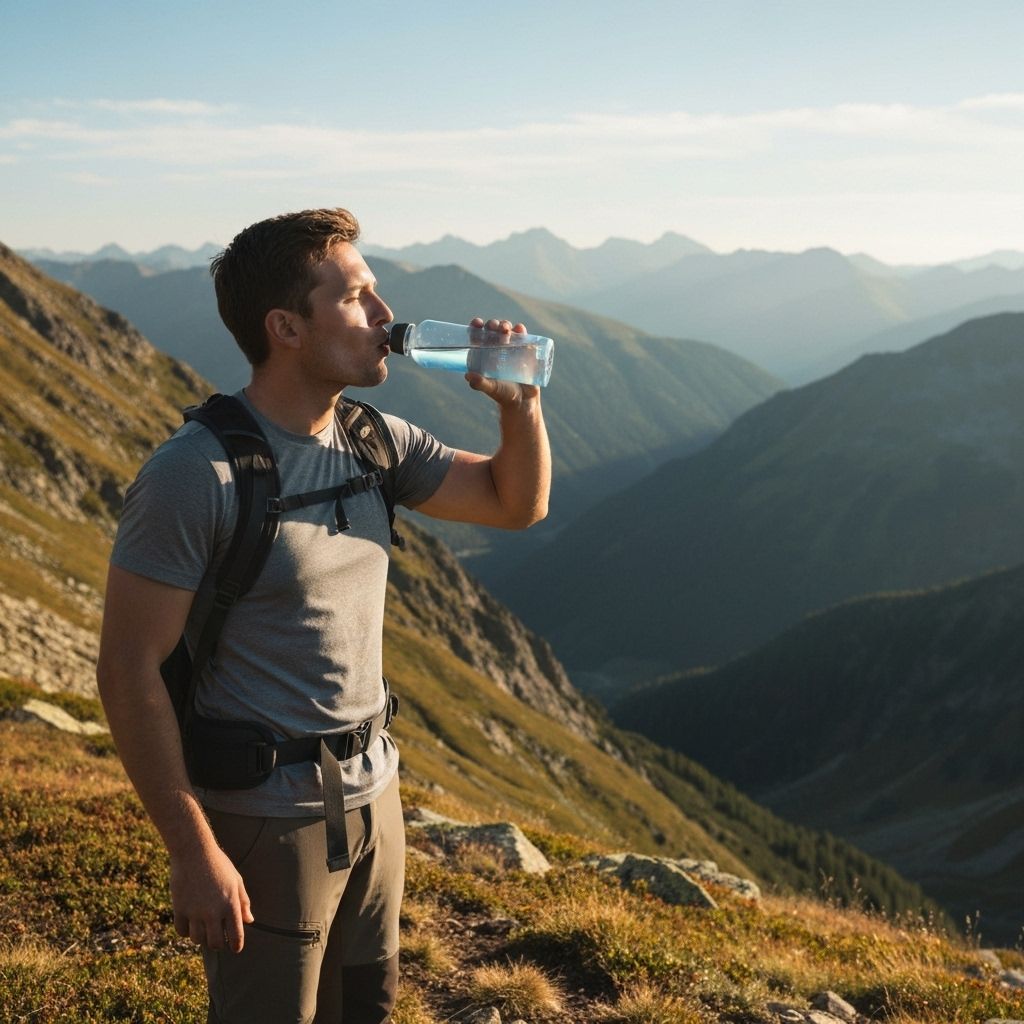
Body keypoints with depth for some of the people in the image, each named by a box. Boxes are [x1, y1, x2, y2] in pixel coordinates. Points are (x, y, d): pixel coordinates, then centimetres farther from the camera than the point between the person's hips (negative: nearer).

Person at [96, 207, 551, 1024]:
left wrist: (521, 406, -6)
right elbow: (130, 673, -19)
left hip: (372, 795, 7)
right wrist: (193, 853, -19)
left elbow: (518, 504, 13)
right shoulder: (196, 473, -20)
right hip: (263, 822, -7)